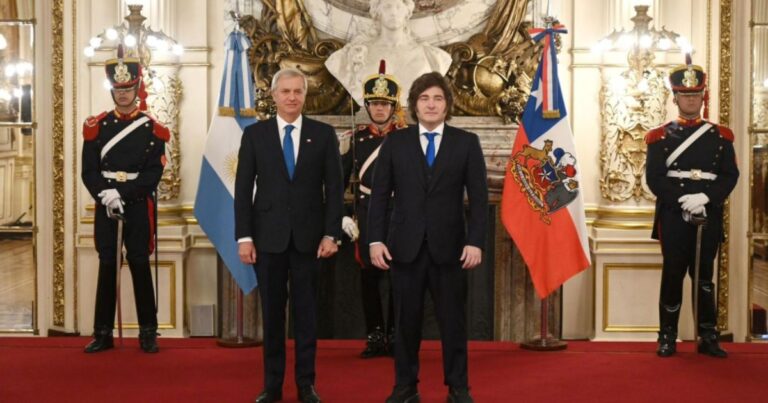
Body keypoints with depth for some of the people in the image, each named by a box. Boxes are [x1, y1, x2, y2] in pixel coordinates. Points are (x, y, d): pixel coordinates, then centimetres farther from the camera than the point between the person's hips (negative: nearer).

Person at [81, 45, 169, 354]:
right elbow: (89, 171, 1)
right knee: (107, 266, 5)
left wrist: (123, 193, -18)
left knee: (139, 265, 1)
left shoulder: (152, 129, 1)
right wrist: (106, 194, -17)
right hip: (104, 206, 2)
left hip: (138, 206, -2)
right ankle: (103, 333, 11)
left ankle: (148, 333, 8)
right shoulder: (96, 127, 6)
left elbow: (154, 173, -7)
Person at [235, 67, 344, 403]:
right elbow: (243, 189, 1)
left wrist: (331, 233, -6)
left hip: (308, 235, 0)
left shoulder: (323, 134, 3)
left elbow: (334, 187, 2)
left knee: (306, 312, 6)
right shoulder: (254, 133, 3)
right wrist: (244, 236, -6)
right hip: (268, 235, 0)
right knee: (272, 312, 7)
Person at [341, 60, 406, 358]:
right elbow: (341, 177, 9)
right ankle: (375, 336, 11)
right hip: (367, 215, 2)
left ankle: (395, 336, 11)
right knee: (369, 275, 3)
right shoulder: (358, 137, 7)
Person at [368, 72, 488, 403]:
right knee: (406, 320, 7)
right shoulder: (395, 143, 6)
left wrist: (475, 241, -9)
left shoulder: (466, 143, 4)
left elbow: (478, 198, 0)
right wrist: (376, 240, -5)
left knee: (453, 320, 5)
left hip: (449, 246, 0)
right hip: (405, 245, 1)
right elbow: (380, 196, 4)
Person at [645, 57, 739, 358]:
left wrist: (705, 197, -16)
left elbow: (730, 175, 1)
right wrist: (682, 199, -17)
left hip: (709, 217, 1)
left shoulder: (721, 136, 9)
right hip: (673, 217, -1)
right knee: (673, 276, 2)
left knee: (704, 277, 6)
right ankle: (667, 338, 9)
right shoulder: (660, 137, 5)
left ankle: (708, 337, 11)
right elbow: (654, 178, -4)